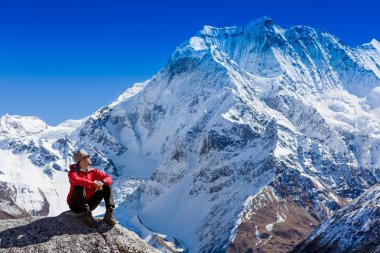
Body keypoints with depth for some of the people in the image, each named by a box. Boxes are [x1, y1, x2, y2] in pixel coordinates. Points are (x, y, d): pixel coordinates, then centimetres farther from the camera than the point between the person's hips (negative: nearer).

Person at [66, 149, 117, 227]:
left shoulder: (93, 171, 3)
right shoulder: (73, 172, -10)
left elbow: (109, 178, -6)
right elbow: (76, 180, -35)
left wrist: (102, 182, -29)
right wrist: (93, 183, -46)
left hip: (89, 204, 5)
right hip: (76, 205, -5)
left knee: (107, 186, -8)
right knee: (79, 186, -31)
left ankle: (109, 213, -26)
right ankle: (87, 215, -34)